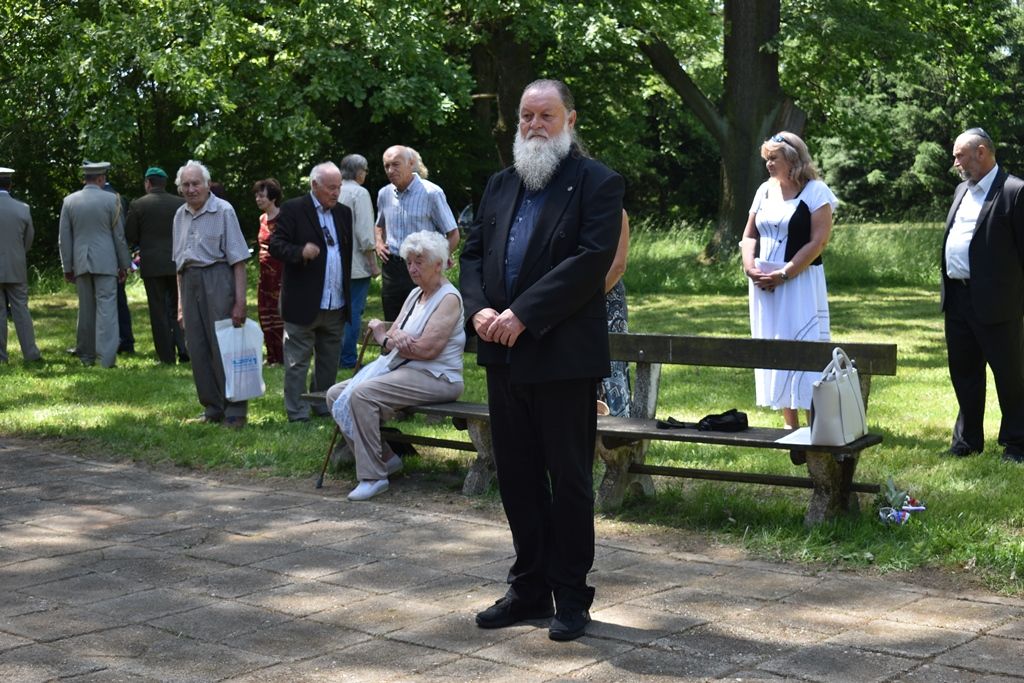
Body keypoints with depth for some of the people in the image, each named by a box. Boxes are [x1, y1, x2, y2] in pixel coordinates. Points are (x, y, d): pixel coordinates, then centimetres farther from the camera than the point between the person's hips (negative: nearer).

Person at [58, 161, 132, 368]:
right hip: (105, 262, -3)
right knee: (106, 307, -4)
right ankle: (107, 357, -10)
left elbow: (64, 238, 6)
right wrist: (124, 264, 7)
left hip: (80, 262, 3)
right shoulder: (111, 200, -5)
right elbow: (119, 235, -1)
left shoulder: (69, 201, 4)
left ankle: (86, 355, 18)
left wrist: (67, 267, 12)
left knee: (85, 309, 13)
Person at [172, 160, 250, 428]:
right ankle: (213, 409, 16)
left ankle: (235, 410, 2)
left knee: (224, 348, -6)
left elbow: (238, 260, -8)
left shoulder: (223, 211, -5)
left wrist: (240, 302, -14)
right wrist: (180, 302, 17)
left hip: (217, 280, -6)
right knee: (198, 350, 7)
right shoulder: (180, 215, 14)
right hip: (190, 282, 6)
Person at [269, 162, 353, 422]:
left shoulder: (343, 213, 13)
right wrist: (300, 252, -28)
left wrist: (348, 292, 11)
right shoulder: (292, 210, -5)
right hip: (303, 303, -6)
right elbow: (275, 245, -11)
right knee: (297, 361, 0)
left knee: (329, 361, 14)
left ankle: (324, 406, 25)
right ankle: (298, 415, 5)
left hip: (337, 305, 6)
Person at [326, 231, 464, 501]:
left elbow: (427, 349, -19)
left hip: (434, 378, -10)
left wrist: (386, 338, -3)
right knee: (336, 394, -1)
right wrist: (393, 339, -15)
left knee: (363, 393, -30)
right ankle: (384, 457, 3)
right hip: (400, 370, 10)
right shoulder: (415, 294, 18)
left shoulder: (449, 298, -9)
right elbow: (389, 342, 12)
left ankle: (373, 476, -23)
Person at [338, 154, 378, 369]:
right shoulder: (359, 193, -11)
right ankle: (347, 359, -2)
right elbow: (365, 233, -15)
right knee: (353, 312, -2)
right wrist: (373, 263, -8)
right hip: (356, 265, -6)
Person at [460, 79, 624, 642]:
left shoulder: (596, 183, -4)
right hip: (504, 356, 6)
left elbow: (592, 261, -15)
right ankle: (529, 587, 24)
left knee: (569, 480, 3)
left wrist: (523, 314, -19)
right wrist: (479, 309, -6)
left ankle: (571, 596, 14)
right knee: (517, 479, 12)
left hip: (563, 357, -6)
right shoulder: (500, 185, 16)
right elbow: (472, 253, 14)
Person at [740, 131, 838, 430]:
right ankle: (790, 425, 15)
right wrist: (750, 266, -3)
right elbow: (749, 235, 16)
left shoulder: (816, 191, -6)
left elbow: (818, 242, -14)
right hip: (764, 285, 6)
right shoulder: (765, 190, 13)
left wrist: (784, 274, -18)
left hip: (800, 283, -6)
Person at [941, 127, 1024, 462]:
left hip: (995, 302, -8)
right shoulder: (962, 190, 15)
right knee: (963, 372, 15)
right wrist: (948, 289, 14)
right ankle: (968, 439, 26)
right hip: (958, 297, 8)